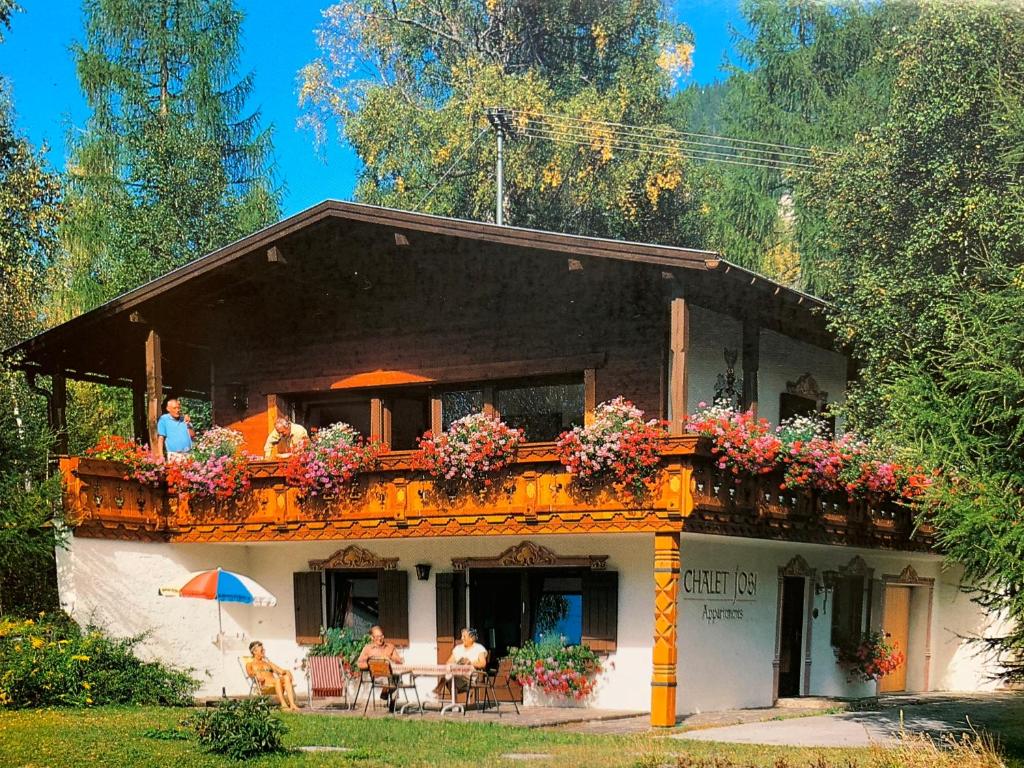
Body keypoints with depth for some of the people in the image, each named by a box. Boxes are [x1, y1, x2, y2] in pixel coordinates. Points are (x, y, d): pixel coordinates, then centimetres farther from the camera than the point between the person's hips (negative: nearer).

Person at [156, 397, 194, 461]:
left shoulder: (184, 418, 13)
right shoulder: (164, 419, 1)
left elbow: (193, 436, 12)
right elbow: (161, 438, -4)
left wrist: (189, 424, -3)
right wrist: (161, 456, -12)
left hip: (188, 455, 4)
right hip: (174, 455, -4)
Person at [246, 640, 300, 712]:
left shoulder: (267, 662, 34)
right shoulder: (250, 663, 20)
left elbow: (277, 669, 18)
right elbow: (250, 672, -2)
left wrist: (283, 671, -6)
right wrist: (257, 675, -25)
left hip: (274, 683, 4)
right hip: (263, 684, -4)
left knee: (286, 677, -31)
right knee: (277, 680, -39)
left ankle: (292, 704, -44)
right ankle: (283, 704, -46)